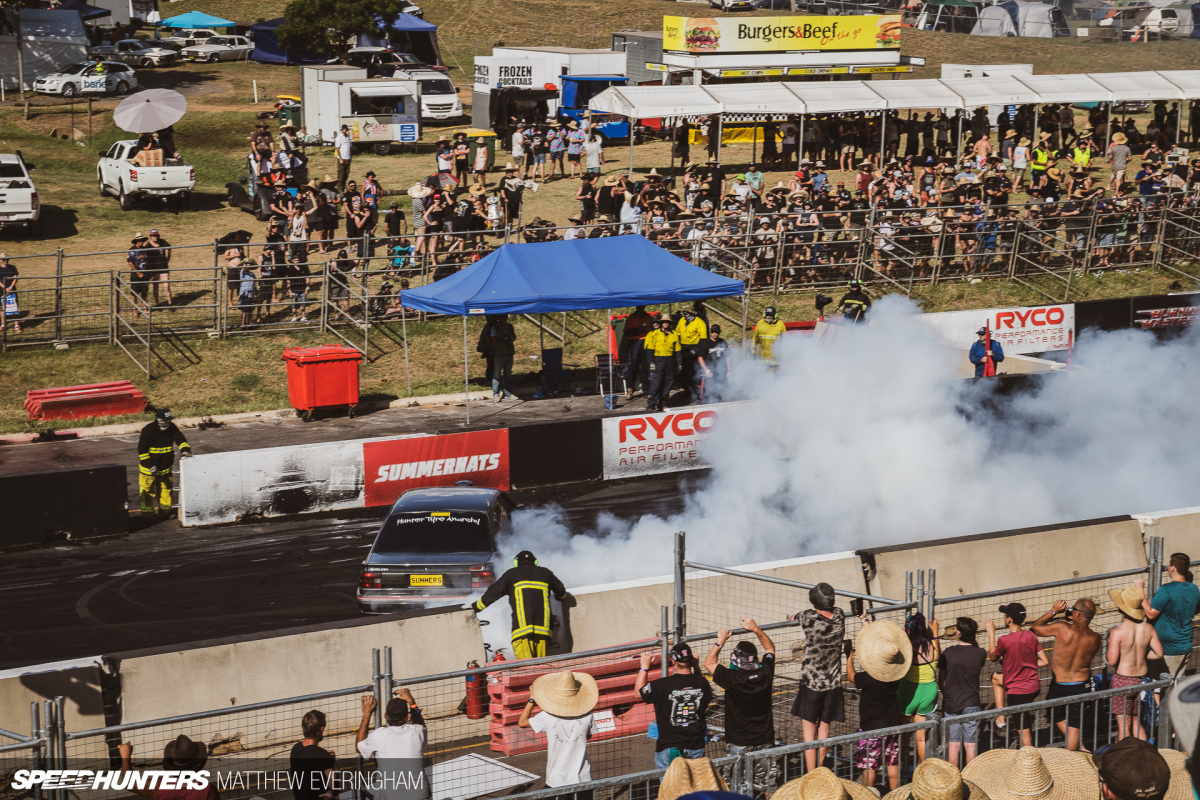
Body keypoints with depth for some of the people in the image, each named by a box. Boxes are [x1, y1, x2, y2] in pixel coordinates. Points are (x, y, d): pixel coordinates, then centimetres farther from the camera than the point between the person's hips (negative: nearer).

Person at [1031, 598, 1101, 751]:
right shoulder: (1095, 638, -11)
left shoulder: (1062, 628, -21)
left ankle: (1079, 747, 14)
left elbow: (1036, 628, -7)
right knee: (1074, 724, 15)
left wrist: (1053, 611, -1)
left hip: (1059, 686, -2)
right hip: (1082, 685, 2)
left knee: (1057, 718, 22)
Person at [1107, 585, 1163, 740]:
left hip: (1122, 680, -5)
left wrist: (1107, 655, 1)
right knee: (1137, 723, 20)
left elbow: (1112, 661, -21)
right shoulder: (1148, 629, -4)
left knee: (1124, 727, 4)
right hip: (1141, 680, 5)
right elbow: (1159, 653, 1)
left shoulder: (1117, 632, -20)